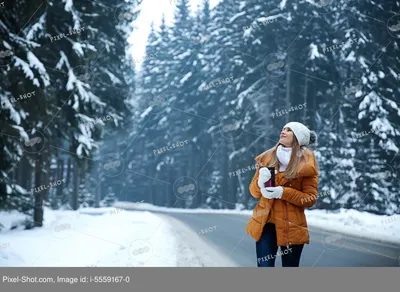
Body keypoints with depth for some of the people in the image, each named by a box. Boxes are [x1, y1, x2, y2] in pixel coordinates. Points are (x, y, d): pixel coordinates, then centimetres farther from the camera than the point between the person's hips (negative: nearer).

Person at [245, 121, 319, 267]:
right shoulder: (267, 158, 8)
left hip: (291, 226, -2)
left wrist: (283, 192, -18)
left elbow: (310, 199, -6)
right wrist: (260, 182, -12)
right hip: (265, 222, 2)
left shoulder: (306, 163, -2)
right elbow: (254, 191, 11)